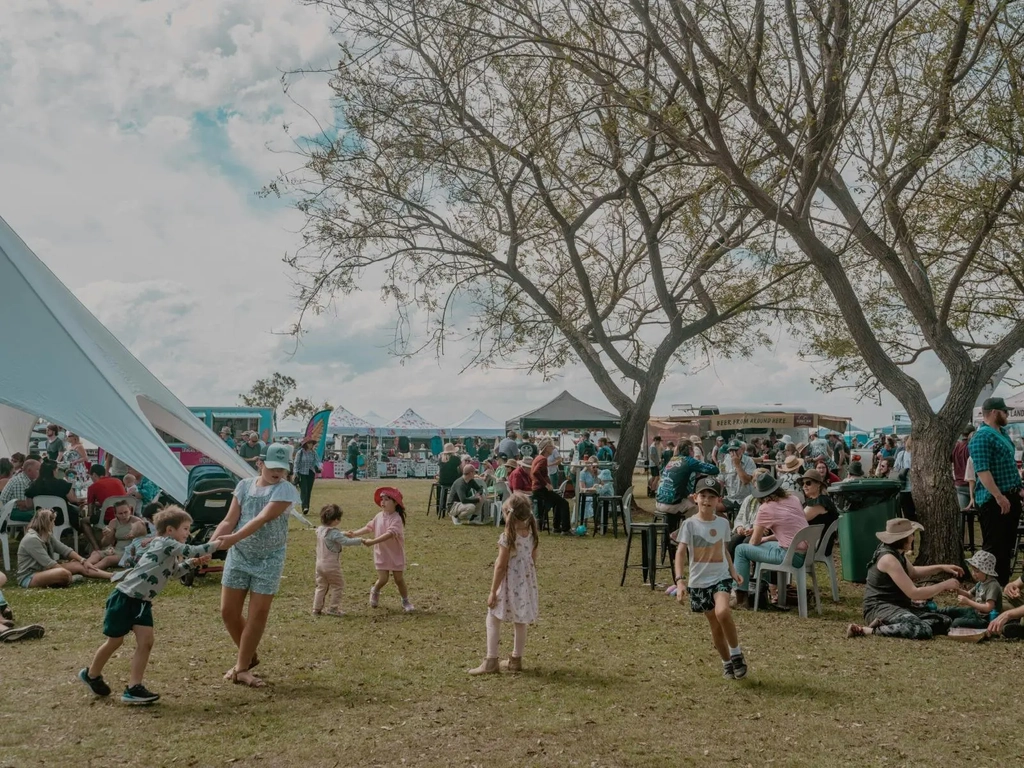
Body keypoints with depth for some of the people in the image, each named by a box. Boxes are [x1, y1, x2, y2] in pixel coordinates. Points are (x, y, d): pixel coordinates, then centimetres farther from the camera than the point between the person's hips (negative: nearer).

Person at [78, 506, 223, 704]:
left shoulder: (170, 553, 12)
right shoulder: (164, 543, -16)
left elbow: (173, 572, 28)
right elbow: (191, 551, -23)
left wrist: (191, 563, 16)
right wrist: (215, 545, -12)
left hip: (142, 601, 8)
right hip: (125, 597, -8)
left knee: (145, 642, -2)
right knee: (115, 641, 8)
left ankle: (133, 688, 1)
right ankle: (91, 675, 32)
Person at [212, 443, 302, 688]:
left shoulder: (285, 490, -14)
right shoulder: (244, 485, -1)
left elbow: (262, 519, -27)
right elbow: (229, 521, -4)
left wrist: (234, 538, -39)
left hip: (269, 560, -4)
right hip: (239, 557, 4)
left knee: (258, 614, 0)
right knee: (228, 611, 6)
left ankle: (242, 667, 15)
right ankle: (249, 656, 29)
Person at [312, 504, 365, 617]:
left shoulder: (320, 530, 5)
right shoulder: (334, 533, -21)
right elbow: (346, 542, -27)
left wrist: (345, 534, 20)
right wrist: (360, 541, -19)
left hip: (320, 564, 8)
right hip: (332, 566, -8)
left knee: (321, 586, 18)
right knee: (338, 586, 8)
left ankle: (317, 608, 20)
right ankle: (333, 608, 10)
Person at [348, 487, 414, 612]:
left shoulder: (396, 518, -21)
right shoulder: (379, 516, 0)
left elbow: (390, 533, -33)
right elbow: (369, 527, 7)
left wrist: (373, 541, -40)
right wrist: (354, 533, -5)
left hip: (396, 555, -4)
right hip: (381, 554, 4)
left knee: (399, 579, 4)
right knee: (383, 579, -4)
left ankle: (405, 602, 22)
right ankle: (374, 591, 29)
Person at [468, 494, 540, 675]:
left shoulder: (508, 537, -20)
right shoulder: (532, 535, 0)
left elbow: (501, 566, -17)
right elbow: (533, 562, 8)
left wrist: (493, 591, -11)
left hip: (509, 584, -7)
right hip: (526, 583, 7)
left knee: (493, 620, 6)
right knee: (520, 623, 16)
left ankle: (491, 661, 6)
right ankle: (516, 660, 26)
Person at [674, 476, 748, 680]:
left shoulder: (723, 523, 3)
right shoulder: (690, 524, -8)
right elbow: (680, 552, -14)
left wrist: (733, 571, 4)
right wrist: (680, 580, -24)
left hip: (721, 577, 1)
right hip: (698, 581, 0)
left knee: (722, 612, -26)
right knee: (715, 625, 7)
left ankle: (736, 654, -5)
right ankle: (727, 662, 28)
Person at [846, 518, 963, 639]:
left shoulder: (896, 553, 10)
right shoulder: (888, 559, -19)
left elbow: (912, 572, 31)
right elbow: (914, 593, -20)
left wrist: (941, 568, 19)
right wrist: (944, 585, -8)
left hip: (898, 606, 11)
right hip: (880, 608, -11)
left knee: (944, 621, 2)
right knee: (923, 631, -33)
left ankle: (885, 625, -5)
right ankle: (871, 630, -18)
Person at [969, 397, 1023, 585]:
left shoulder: (1003, 433, 14)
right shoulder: (982, 437, -17)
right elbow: (982, 471, -24)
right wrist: (999, 496, -27)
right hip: (993, 500, -10)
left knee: (1008, 543, 16)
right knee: (993, 546, -4)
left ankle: (1003, 582, 25)